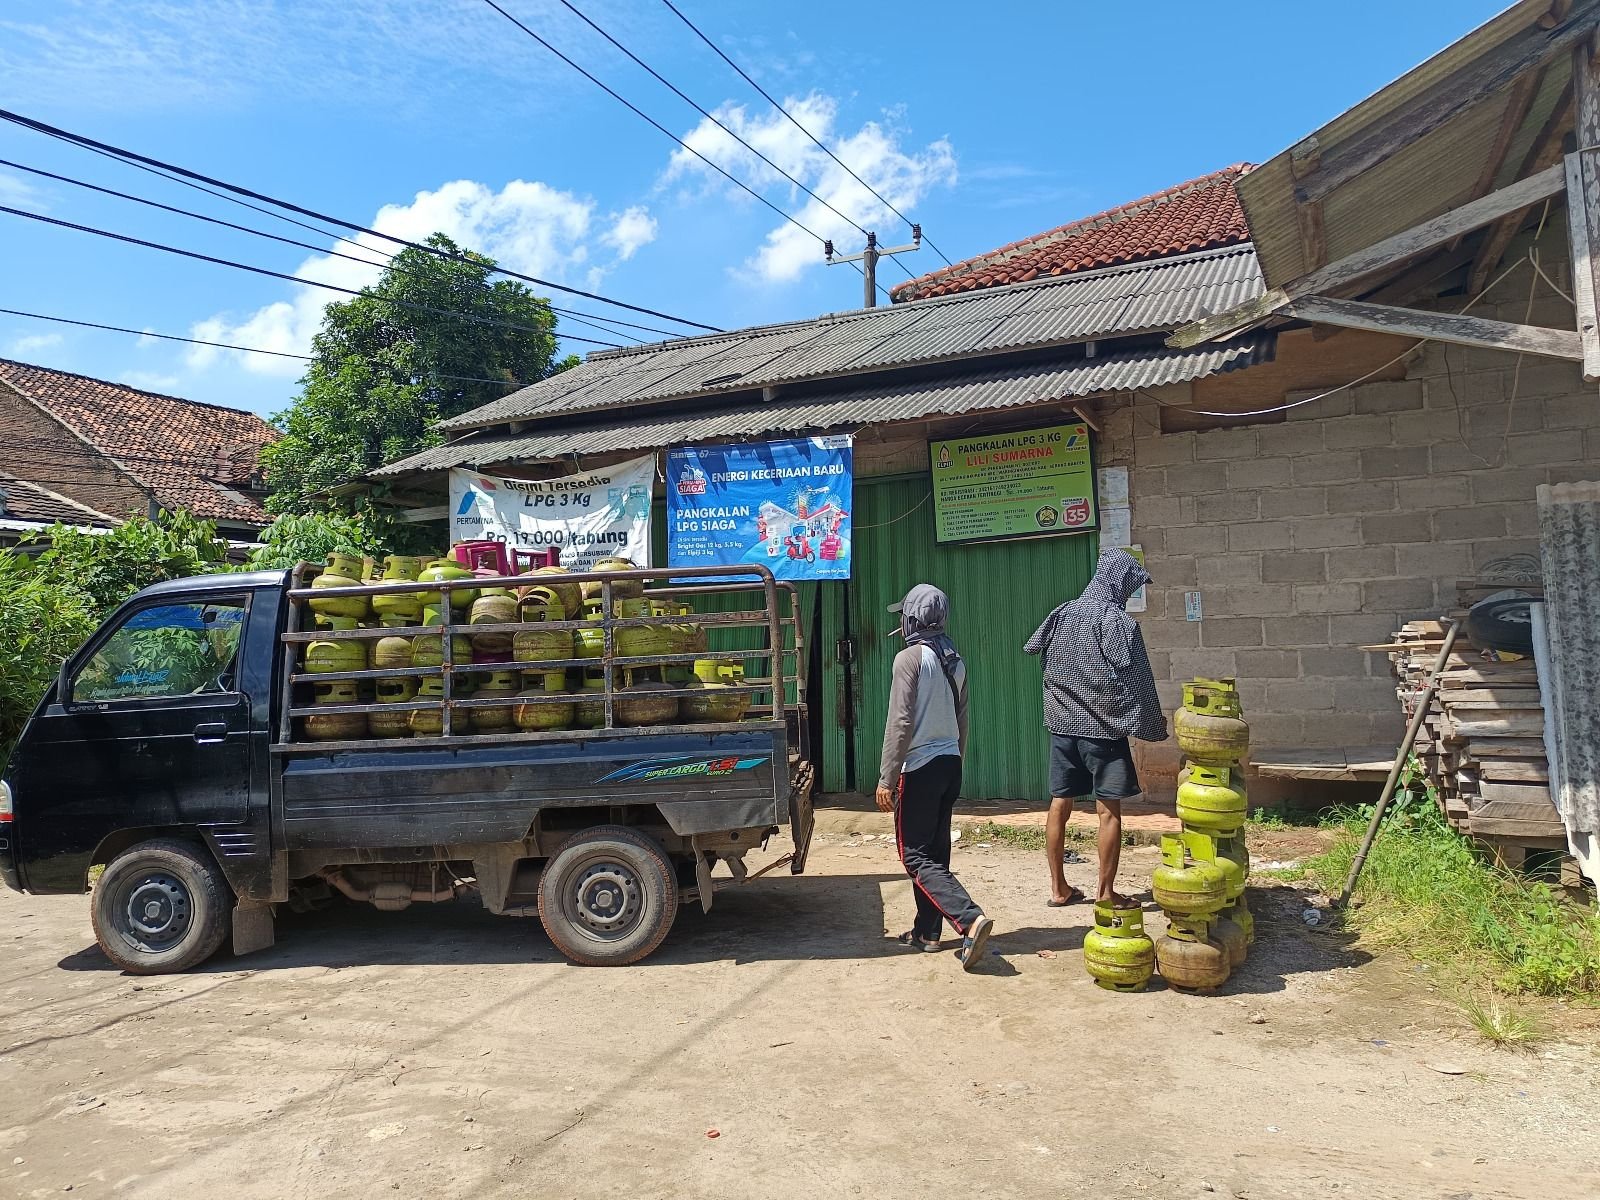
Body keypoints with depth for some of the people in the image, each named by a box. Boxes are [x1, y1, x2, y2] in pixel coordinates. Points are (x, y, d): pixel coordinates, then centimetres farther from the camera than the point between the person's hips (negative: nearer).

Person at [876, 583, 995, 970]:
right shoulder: (954, 660, 10)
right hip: (950, 764, 8)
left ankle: (970, 918, -19)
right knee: (935, 852, 14)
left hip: (919, 768, -8)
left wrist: (886, 778, -14)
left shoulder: (909, 658, -14)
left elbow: (900, 722, -17)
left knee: (916, 856, -4)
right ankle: (926, 932, 20)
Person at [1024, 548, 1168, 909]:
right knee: (1109, 811, 3)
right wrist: (1151, 726, -1)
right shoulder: (1117, 621, -12)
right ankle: (1105, 893, 8)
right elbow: (1134, 679, -11)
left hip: (1062, 724, 6)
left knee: (1060, 804, 9)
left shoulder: (1062, 614, 5)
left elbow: (1032, 650, 14)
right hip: (1103, 727, -6)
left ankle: (1058, 887, 18)